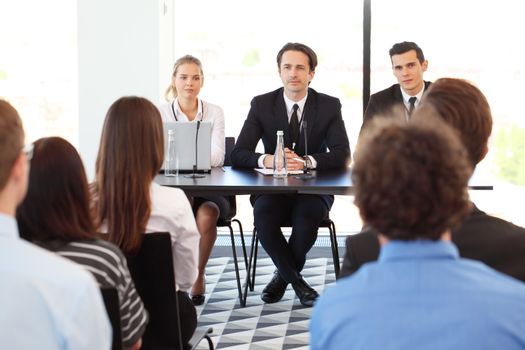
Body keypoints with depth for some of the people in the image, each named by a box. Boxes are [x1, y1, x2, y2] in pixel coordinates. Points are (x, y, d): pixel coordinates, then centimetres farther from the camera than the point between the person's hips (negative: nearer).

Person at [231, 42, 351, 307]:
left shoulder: (329, 106, -1)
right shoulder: (261, 104, 1)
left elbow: (342, 154, -11)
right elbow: (238, 155, -6)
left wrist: (307, 162, -30)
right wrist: (267, 160, -29)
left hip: (313, 189, -1)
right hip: (272, 189, 1)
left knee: (307, 215, -33)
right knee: (263, 214, -32)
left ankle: (283, 275, -5)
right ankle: (297, 281, -13)